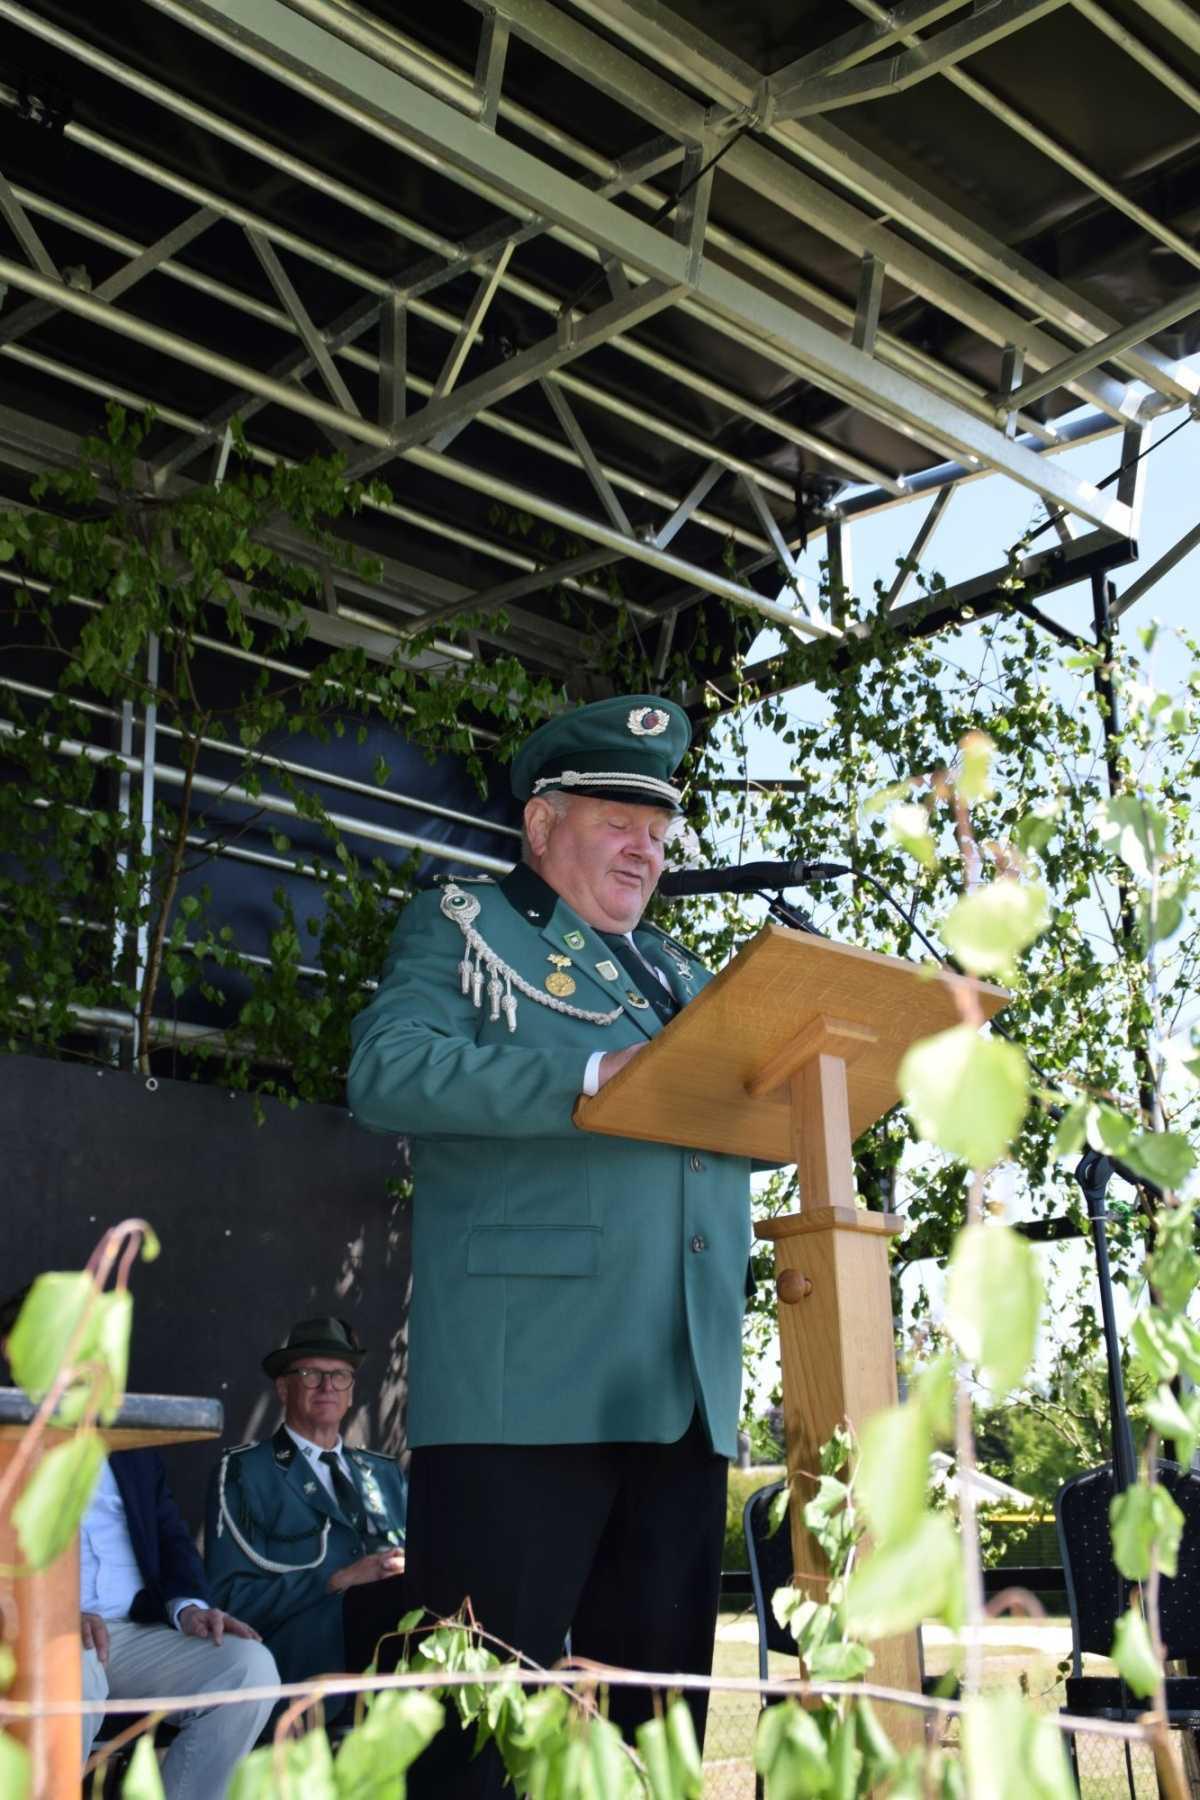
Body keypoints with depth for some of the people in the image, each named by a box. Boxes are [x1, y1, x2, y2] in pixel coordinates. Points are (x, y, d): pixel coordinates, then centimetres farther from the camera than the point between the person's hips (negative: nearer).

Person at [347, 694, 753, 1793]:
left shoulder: (677, 972, 25)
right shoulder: (462, 927, 7)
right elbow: (388, 1072, -11)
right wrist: (590, 1079, -20)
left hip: (684, 1388, 6)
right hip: (527, 1378, -6)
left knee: (658, 1698, 11)